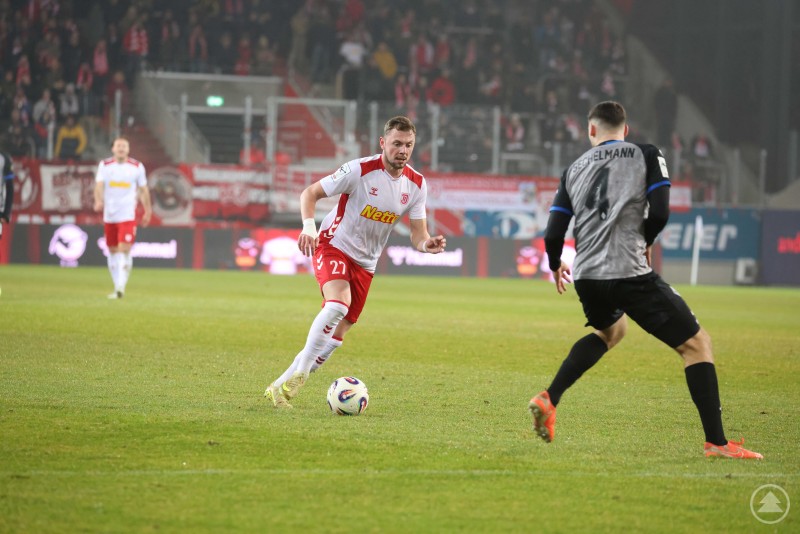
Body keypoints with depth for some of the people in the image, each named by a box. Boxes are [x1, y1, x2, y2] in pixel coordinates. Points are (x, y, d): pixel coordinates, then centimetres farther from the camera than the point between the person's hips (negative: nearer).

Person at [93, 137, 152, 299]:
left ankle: (121, 287, -16)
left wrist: (147, 212, 12)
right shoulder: (104, 165, 3)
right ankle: (117, 287, 19)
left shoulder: (137, 167, 2)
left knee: (124, 250, -15)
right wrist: (98, 201, -28)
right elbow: (99, 185, -9)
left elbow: (143, 190, 10)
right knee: (112, 251, 9)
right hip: (109, 215, 3)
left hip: (128, 214, -3)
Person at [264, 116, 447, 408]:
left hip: (365, 263, 6)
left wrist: (427, 244, -25)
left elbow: (418, 233, 0)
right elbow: (310, 193, -11)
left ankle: (281, 386, 15)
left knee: (337, 334, 5)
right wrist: (308, 226, -28)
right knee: (339, 303, -33)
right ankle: (297, 375, -29)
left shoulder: (416, 184, -3)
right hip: (333, 245, -6)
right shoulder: (359, 170, -18)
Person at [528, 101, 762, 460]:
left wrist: (556, 266, 32)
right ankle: (716, 442, -10)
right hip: (630, 274, -6)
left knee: (612, 330, 37)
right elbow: (659, 214, -7)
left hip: (587, 277, 6)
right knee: (696, 343, 2)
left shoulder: (575, 169, 15)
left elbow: (553, 235, 11)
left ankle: (549, 400, 27)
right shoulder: (646, 155, 4)